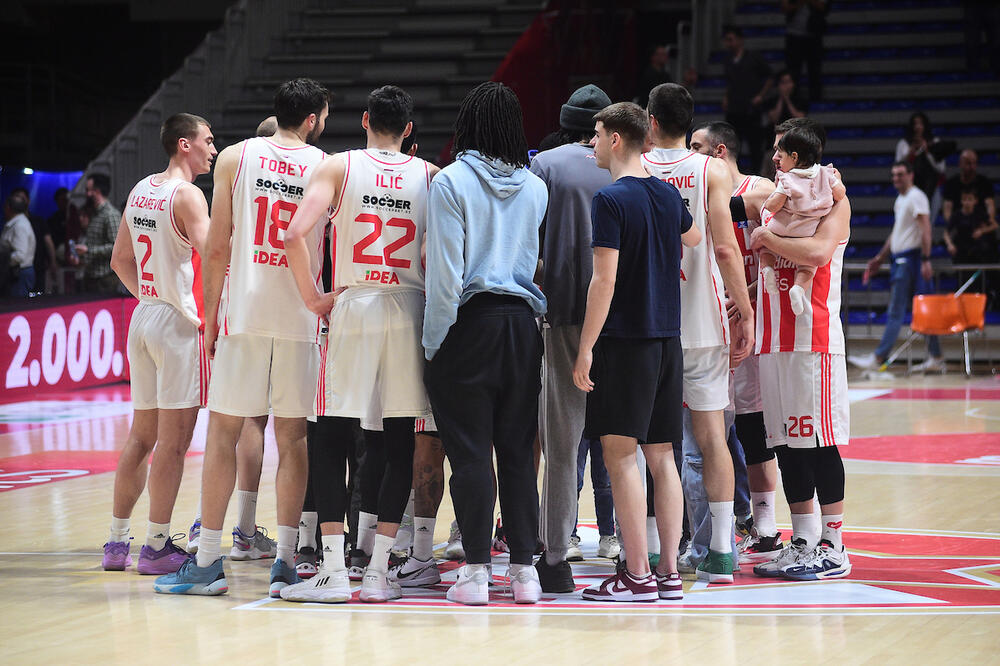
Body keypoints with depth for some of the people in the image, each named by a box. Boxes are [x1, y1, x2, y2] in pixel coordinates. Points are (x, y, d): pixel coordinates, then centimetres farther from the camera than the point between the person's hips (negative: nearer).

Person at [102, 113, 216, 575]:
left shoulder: (140, 191, 13)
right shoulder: (186, 195, -12)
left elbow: (120, 261, 20)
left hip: (144, 315, 8)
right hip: (181, 323, -8)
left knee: (142, 435, 13)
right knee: (174, 438, -4)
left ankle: (117, 542, 16)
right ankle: (157, 546, -3)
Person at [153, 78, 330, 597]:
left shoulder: (235, 158, 3)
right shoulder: (325, 167, 5)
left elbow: (217, 248, 0)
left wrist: (210, 316, 7)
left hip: (244, 314, -1)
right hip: (302, 319, 1)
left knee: (222, 433, 5)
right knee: (292, 438, 6)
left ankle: (207, 563, 4)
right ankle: (285, 562, 4)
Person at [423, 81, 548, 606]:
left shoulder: (451, 183, -7)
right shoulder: (536, 188, 7)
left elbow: (446, 273, -9)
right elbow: (546, 265, 11)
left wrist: (433, 342, -5)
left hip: (469, 325, -4)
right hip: (523, 325, 4)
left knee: (469, 450, 0)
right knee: (517, 451, 8)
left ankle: (476, 572, 0)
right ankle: (524, 569, 8)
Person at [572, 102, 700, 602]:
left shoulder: (611, 200, -12)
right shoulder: (667, 195, 10)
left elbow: (604, 281, -17)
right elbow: (694, 238, 32)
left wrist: (585, 349, -14)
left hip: (624, 339, -7)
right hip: (668, 339, 7)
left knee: (620, 455, -5)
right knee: (661, 456, 10)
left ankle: (637, 575, -7)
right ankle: (669, 572, 10)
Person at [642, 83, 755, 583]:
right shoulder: (712, 172, -3)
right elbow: (725, 248, -8)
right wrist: (746, 314, -2)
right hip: (703, 324, 0)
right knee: (711, 434, 4)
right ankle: (721, 553, 2)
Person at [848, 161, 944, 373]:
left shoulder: (916, 197, -9)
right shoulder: (900, 200, 20)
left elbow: (925, 229, -17)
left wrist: (925, 260, -24)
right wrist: (879, 258, 28)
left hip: (910, 258, -10)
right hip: (899, 259, 10)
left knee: (895, 312, -9)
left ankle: (878, 358, -12)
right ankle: (935, 358, 12)